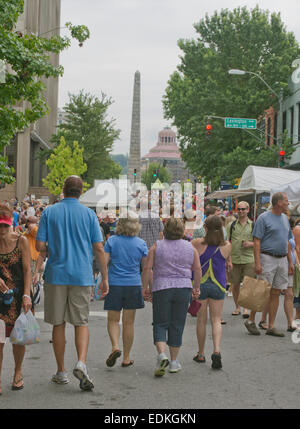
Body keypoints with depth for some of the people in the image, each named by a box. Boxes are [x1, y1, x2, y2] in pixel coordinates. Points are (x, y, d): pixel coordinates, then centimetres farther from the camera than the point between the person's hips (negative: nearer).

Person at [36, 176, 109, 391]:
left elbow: (40, 246, -4)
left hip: (56, 274, 0)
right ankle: (81, 363, -14)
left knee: (58, 323, 10)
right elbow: (99, 248, -1)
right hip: (82, 276, 0)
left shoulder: (49, 212, 1)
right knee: (81, 322, 8)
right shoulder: (89, 214, 2)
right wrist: (105, 277, 5)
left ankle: (61, 371, 16)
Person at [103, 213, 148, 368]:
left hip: (114, 285, -1)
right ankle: (126, 358, 15)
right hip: (133, 285, 1)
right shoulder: (141, 243, -1)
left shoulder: (111, 241, -3)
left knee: (113, 320, 11)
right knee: (129, 322, 9)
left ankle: (115, 346, -14)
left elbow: (104, 262, -5)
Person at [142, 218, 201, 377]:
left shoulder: (157, 246, 0)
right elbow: (198, 269, 8)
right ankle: (174, 362, 13)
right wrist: (196, 288, 19)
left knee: (160, 324, 4)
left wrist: (145, 288, 5)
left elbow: (147, 269, -4)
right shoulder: (190, 247, 7)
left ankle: (162, 354, -17)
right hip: (184, 288, 2)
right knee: (177, 325, 9)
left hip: (161, 288, -2)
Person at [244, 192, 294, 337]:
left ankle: (271, 326, 11)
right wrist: (257, 262, -18)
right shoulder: (263, 218, -7)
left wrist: (290, 262, 16)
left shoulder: (285, 218, 15)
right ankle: (251, 321, 10)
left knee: (276, 293, 6)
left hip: (282, 259, 7)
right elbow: (257, 241, -11)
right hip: (267, 258, -7)